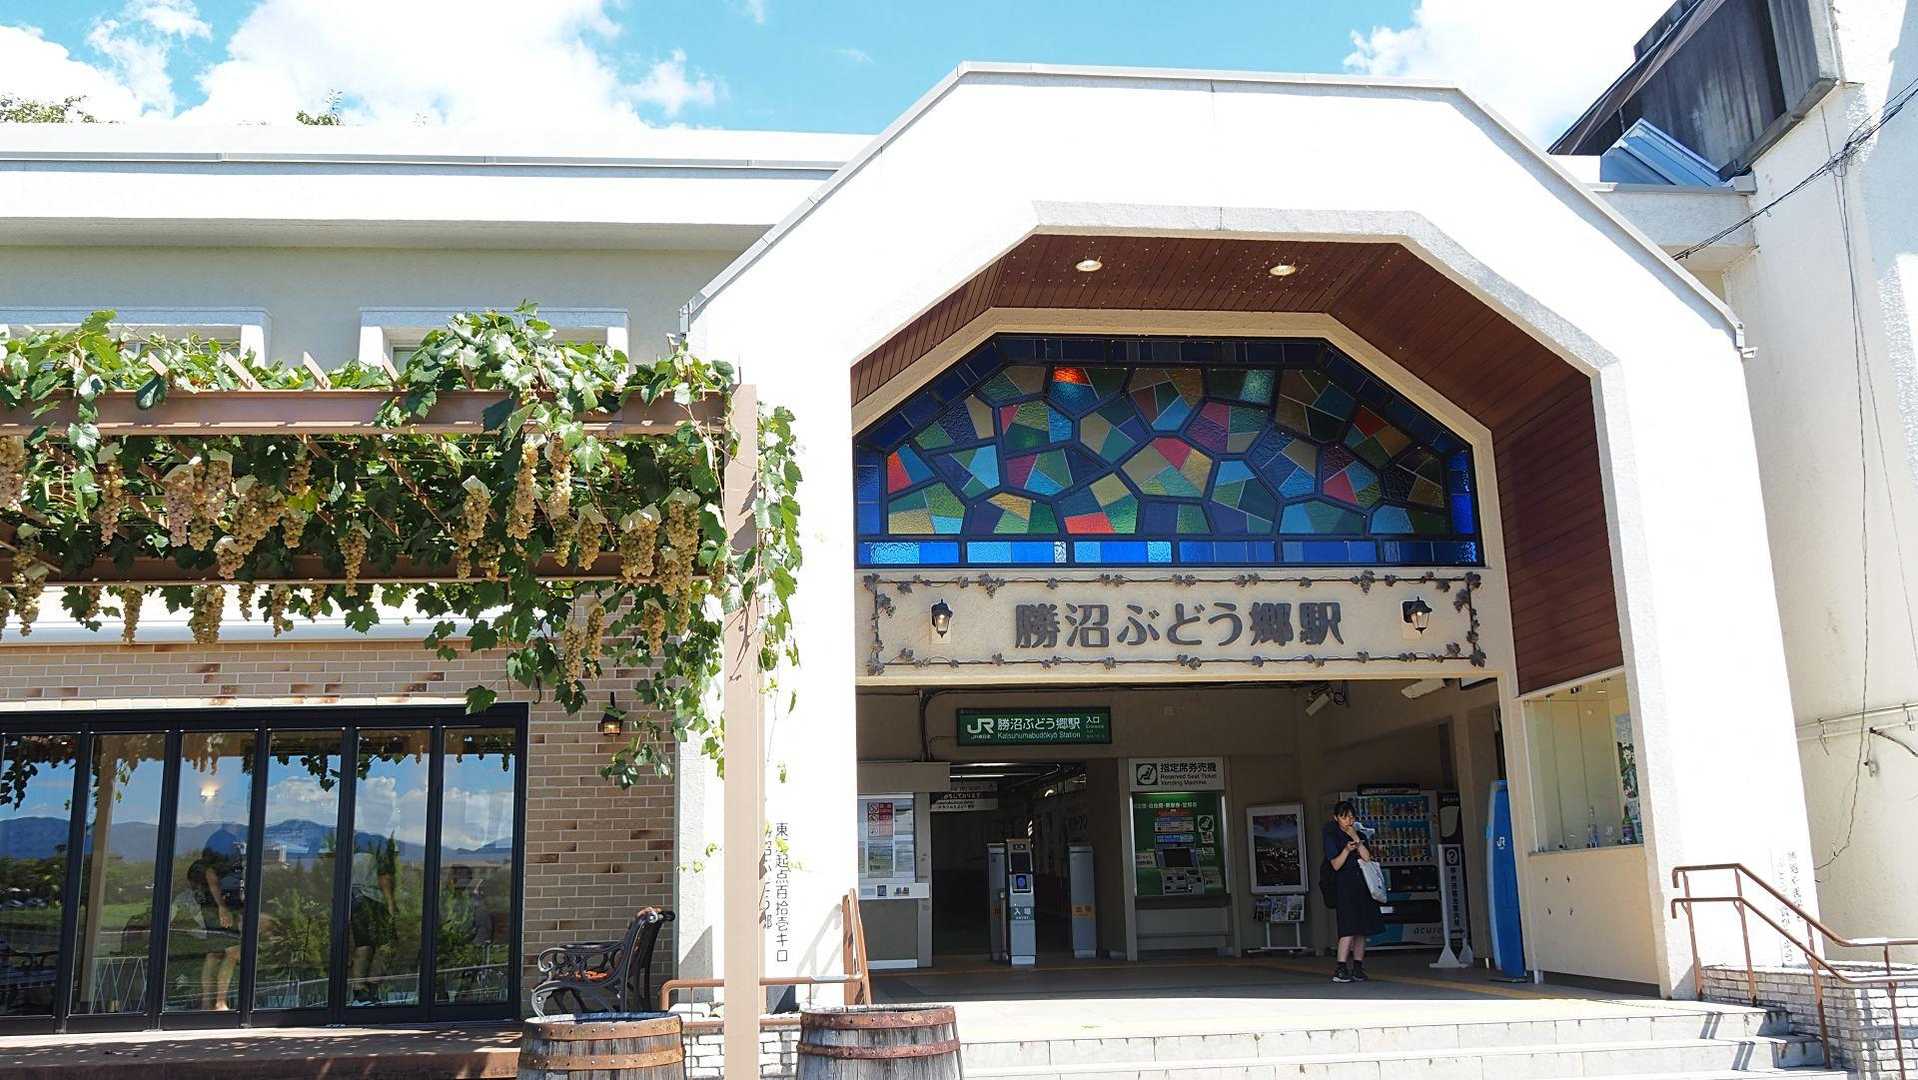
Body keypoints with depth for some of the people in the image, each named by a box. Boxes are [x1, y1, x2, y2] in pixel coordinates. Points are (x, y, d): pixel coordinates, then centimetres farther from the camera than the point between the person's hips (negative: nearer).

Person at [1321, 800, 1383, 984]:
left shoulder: (1359, 835, 15)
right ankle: (1340, 970, -17)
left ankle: (1358, 969, 8)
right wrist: (1347, 849, -21)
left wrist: (1355, 838, -6)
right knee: (1349, 928, -16)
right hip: (1345, 886, -6)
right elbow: (1336, 865, -6)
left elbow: (1367, 858, 1)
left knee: (1362, 929, 3)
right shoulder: (1332, 837, 0)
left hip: (1363, 885, 6)